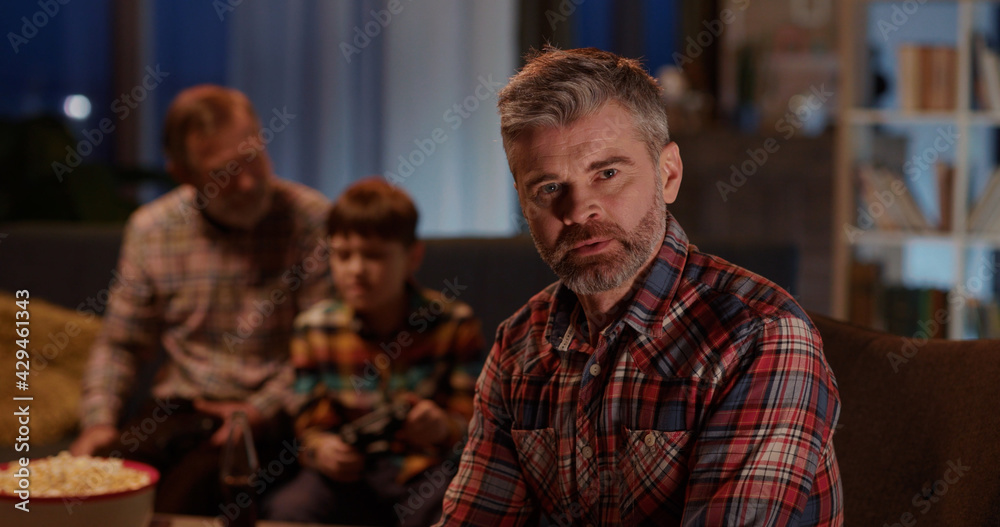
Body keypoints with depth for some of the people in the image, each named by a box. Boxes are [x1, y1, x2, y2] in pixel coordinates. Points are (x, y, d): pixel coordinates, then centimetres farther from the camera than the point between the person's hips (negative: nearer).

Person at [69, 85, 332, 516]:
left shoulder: (310, 219, -7)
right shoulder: (150, 229, 6)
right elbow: (121, 344, 13)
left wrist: (263, 409, -17)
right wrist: (99, 421, -2)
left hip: (271, 413, -3)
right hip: (178, 407, 4)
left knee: (184, 491, -31)